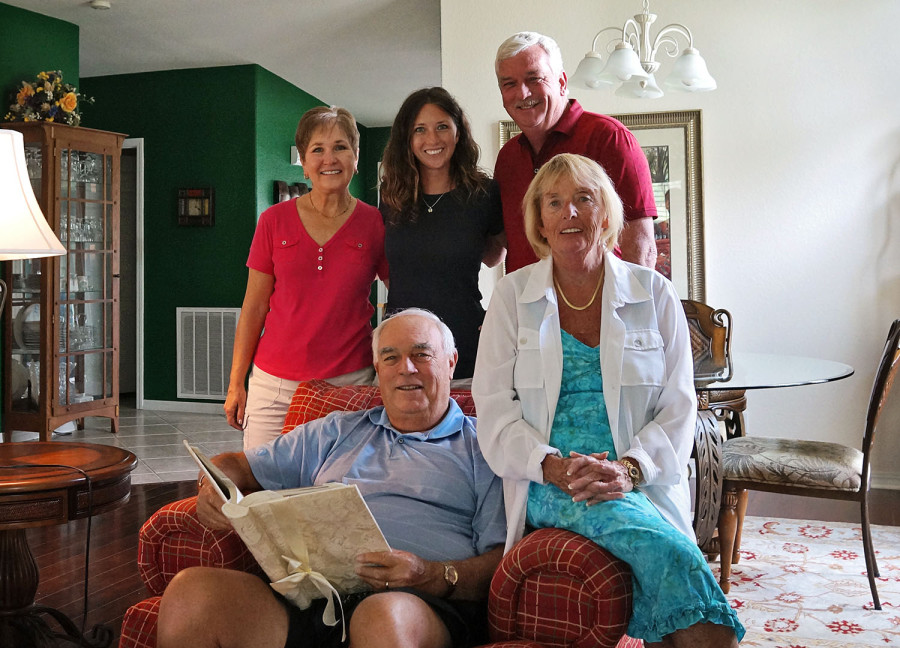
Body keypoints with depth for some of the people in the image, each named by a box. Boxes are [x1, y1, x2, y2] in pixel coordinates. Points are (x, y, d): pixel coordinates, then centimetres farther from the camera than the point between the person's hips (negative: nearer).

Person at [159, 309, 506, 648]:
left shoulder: (481, 447, 15)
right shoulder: (337, 431, 29)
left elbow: (501, 559, 3)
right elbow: (239, 466, 30)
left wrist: (434, 577, -16)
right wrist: (214, 488, 6)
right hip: (307, 594, 5)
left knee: (384, 617, -42)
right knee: (190, 591, -22)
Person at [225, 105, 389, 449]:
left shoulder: (375, 224, 1)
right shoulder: (274, 221, 4)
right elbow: (254, 307, 7)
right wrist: (236, 384, 5)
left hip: (350, 383, -1)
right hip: (274, 384, 1)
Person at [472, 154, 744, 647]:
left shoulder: (655, 295, 11)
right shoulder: (512, 297, 10)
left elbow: (678, 407, 6)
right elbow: (493, 408, 3)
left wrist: (627, 468, -14)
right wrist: (554, 466, -15)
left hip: (639, 483, 1)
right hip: (548, 487, -1)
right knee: (669, 553, -30)